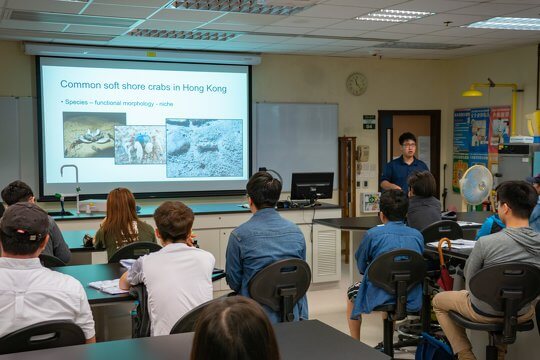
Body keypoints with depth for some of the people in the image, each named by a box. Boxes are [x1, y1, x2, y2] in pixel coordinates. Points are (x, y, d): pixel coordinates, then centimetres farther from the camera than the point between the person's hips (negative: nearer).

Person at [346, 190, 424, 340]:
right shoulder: (417, 235, -2)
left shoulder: (373, 234, -11)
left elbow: (361, 267, 1)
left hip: (379, 297, -4)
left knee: (353, 291, 28)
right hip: (412, 299, 4)